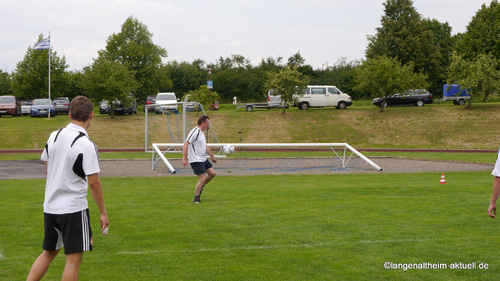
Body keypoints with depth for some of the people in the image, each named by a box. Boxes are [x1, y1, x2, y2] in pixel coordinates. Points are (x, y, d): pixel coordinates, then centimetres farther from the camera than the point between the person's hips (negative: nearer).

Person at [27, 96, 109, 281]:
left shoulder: (54, 136, 3)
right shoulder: (86, 145, -16)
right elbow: (93, 183, -16)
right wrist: (103, 212, -8)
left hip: (50, 206, 7)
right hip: (73, 208, -7)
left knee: (48, 253, 21)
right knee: (73, 259, 1)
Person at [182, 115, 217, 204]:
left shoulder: (201, 132, 15)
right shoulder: (195, 132, -16)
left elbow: (205, 146, 28)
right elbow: (186, 144, -23)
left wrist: (212, 156, 32)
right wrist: (184, 158, -28)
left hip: (203, 159, 10)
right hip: (196, 160, -10)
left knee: (212, 173, 8)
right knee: (202, 178, -11)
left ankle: (200, 187, 26)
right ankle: (196, 198, 1)